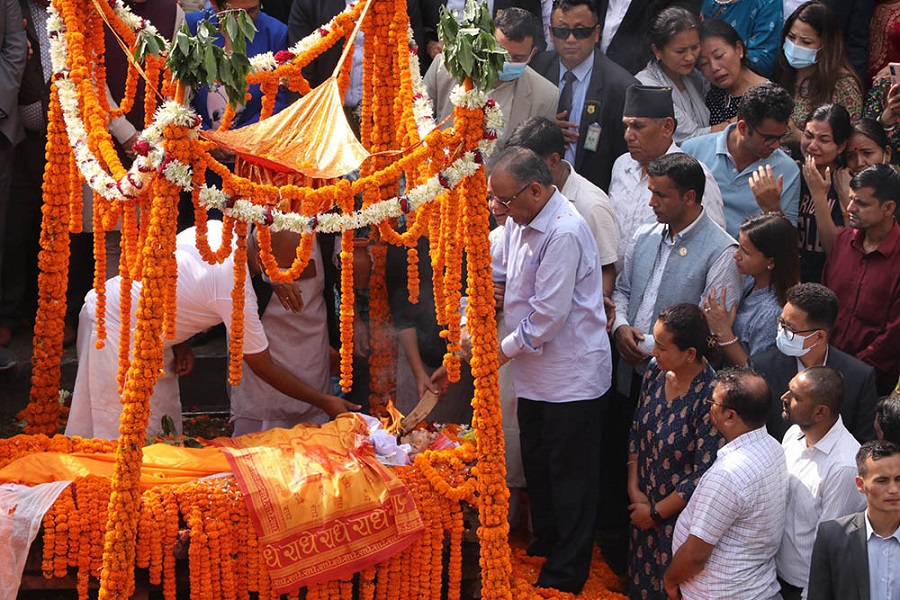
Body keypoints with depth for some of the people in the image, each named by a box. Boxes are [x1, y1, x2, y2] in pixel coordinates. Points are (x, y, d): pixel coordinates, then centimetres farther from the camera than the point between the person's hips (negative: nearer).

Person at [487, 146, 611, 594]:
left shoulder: (564, 233, -25)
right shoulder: (518, 222, 4)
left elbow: (548, 314, -26)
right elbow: (495, 277, 14)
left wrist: (502, 351, -15)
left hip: (572, 376, -9)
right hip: (535, 373, 9)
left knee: (570, 474, 3)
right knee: (537, 465, 21)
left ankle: (566, 574, 12)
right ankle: (544, 545, 38)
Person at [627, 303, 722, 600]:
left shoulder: (709, 397, -28)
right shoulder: (656, 372, -7)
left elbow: (704, 475, -23)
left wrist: (656, 513, -14)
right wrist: (634, 490, -2)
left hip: (679, 516, -6)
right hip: (644, 506, 6)